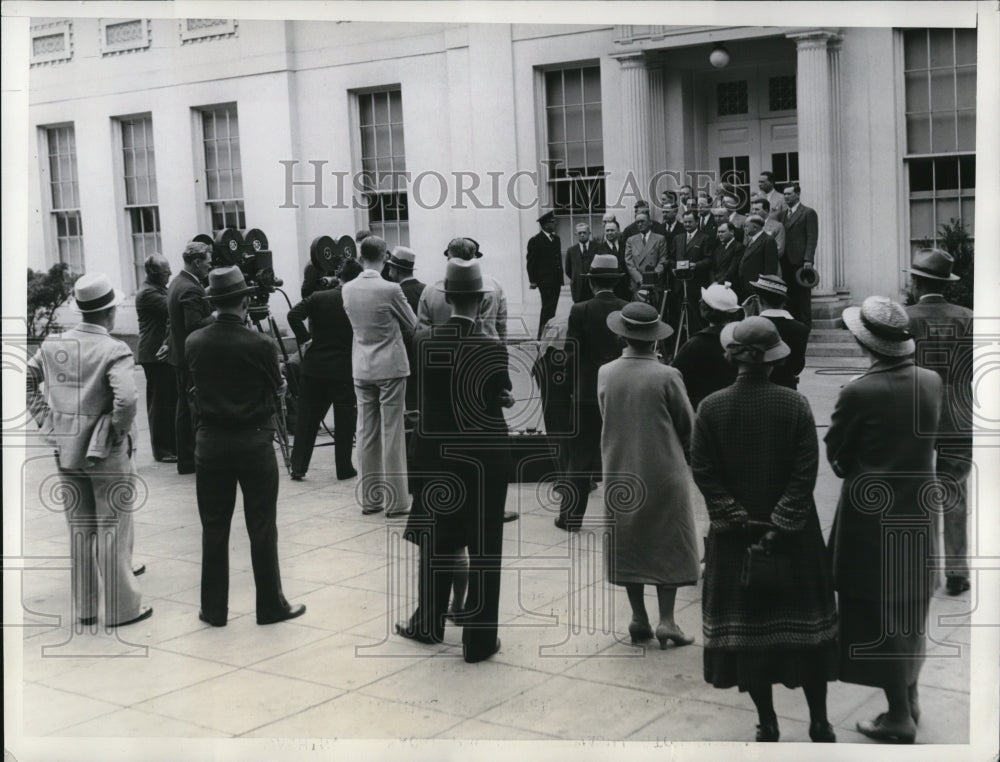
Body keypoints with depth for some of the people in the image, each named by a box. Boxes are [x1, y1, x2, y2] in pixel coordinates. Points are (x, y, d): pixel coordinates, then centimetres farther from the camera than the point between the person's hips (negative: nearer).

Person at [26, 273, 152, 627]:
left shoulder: (52, 345, 1)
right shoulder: (115, 351, -17)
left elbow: (26, 381, 8)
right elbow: (126, 399, -29)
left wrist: (49, 421, 8)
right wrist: (119, 432, -12)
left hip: (66, 450, 5)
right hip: (107, 453, -5)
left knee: (79, 529, 16)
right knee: (113, 530, 6)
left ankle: (84, 606, 26)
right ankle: (121, 608, 15)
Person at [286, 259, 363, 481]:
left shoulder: (318, 298, 0)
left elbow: (293, 315, -11)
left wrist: (304, 337, -1)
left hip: (315, 367, 3)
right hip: (344, 369, -3)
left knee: (307, 417, 9)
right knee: (344, 420, 7)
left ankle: (298, 466, 10)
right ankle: (344, 468, 11)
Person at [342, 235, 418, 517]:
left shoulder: (348, 289, 0)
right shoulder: (391, 289, -15)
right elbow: (412, 325, -1)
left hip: (361, 369, 5)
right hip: (390, 367, -5)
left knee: (366, 433, 10)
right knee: (392, 434, -1)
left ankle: (370, 499, 16)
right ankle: (395, 501, 2)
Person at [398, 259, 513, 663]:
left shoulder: (425, 340, -7)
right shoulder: (493, 349, -16)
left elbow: (426, 394, 1)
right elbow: (500, 403, -8)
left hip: (438, 452, 3)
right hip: (485, 457, -3)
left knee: (437, 542, 19)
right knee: (483, 549, 6)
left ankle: (429, 624, 33)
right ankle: (479, 639, 12)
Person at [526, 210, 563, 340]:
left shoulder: (556, 238, 15)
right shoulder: (535, 241, -7)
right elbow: (531, 262, -7)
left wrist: (561, 279, 15)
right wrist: (532, 281, -11)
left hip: (556, 280, 7)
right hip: (545, 280, -7)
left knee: (551, 309, 9)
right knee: (547, 308, -9)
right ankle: (542, 336, -6)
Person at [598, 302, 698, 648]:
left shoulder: (605, 374, -5)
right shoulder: (666, 376, -14)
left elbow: (605, 416, 7)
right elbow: (687, 425, -3)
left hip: (619, 473, 3)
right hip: (663, 472, -3)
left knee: (627, 545, 13)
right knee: (668, 545, 6)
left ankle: (639, 619, 16)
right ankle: (666, 620, 2)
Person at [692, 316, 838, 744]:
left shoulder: (711, 408, -7)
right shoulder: (795, 404, -8)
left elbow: (705, 475, -9)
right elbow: (805, 474, -12)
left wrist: (743, 522, -7)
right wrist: (779, 527, -11)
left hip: (734, 537, 0)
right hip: (795, 536, 0)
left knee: (748, 629, 10)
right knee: (806, 626, 11)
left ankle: (768, 726, 16)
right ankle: (819, 724, 19)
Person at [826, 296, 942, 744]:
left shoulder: (859, 393, -21)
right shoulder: (932, 382, -4)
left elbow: (834, 451, -7)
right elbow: (930, 438, 9)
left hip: (873, 514, -6)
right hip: (918, 509, 6)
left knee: (879, 616, 5)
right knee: (910, 608, 20)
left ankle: (899, 715, 11)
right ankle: (909, 697, 33)